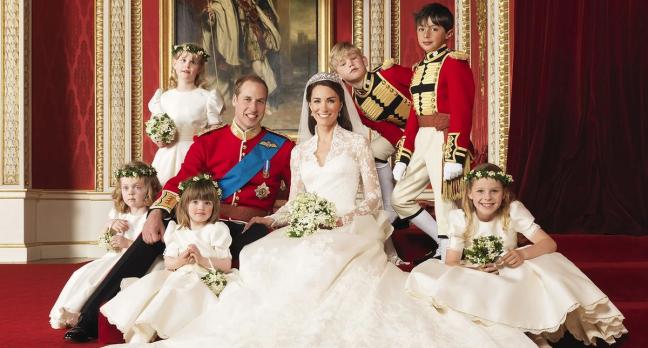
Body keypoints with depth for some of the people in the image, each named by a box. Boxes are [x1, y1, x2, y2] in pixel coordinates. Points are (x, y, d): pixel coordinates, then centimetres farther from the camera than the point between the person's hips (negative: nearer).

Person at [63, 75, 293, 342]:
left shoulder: (282, 148, 10)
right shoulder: (207, 142, 13)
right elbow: (180, 182, 2)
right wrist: (156, 213, -16)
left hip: (250, 230, -1)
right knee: (151, 238, -20)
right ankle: (92, 317, -16)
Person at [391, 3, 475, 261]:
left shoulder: (454, 62, -7)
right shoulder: (419, 68, 17)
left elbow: (462, 112, -14)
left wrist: (455, 157, -22)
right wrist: (403, 157, 14)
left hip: (444, 140, -9)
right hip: (421, 142, 9)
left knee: (445, 204, -5)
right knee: (400, 198, 12)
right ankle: (444, 242, 24)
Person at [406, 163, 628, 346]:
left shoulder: (513, 211, -11)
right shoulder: (460, 218, -10)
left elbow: (549, 244, -16)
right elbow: (451, 263, -12)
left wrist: (523, 254, -38)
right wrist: (476, 268, -34)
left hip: (512, 278, -1)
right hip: (475, 282, 1)